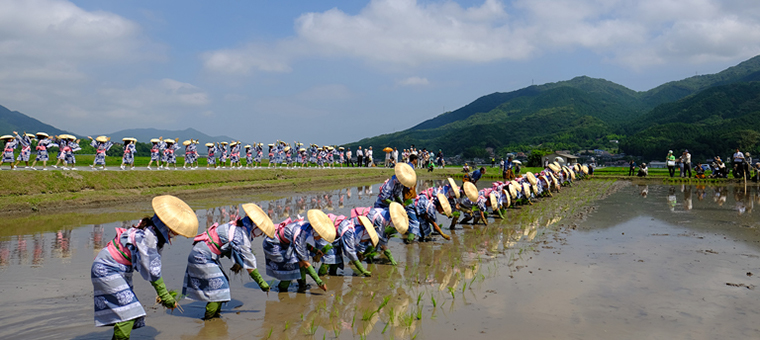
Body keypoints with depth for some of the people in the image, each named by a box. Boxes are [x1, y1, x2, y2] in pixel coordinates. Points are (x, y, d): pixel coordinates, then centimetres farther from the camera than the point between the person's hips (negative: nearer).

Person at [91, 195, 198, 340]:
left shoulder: (157, 235, 0)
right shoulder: (146, 236, -28)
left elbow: (155, 267, 8)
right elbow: (151, 270, -24)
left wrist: (163, 293, 4)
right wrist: (165, 295, -16)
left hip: (121, 272, 10)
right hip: (106, 269, -10)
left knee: (131, 313, 7)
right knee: (127, 312, -15)